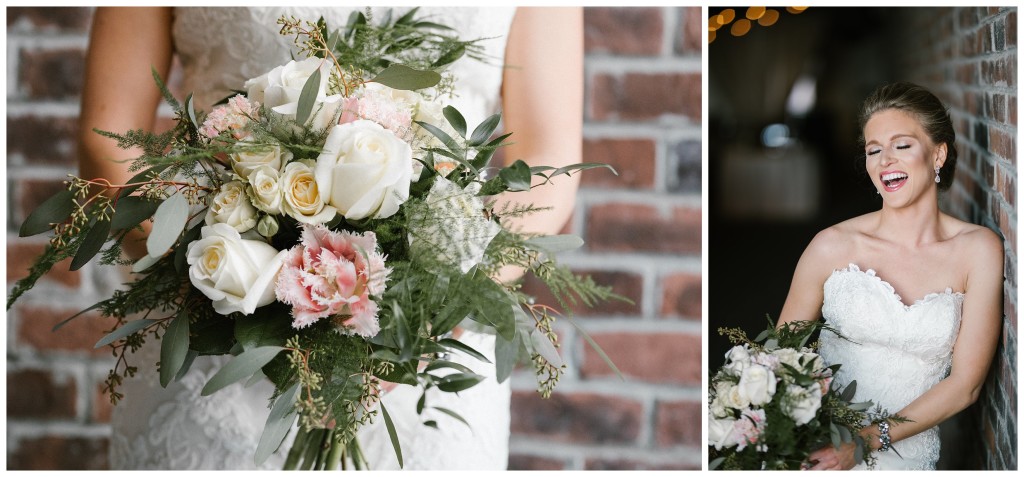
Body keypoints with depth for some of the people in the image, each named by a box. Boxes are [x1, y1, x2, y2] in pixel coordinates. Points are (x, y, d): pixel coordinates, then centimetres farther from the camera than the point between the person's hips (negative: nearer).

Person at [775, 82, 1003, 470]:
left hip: (905, 454, 1)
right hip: (815, 448, -1)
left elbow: (965, 384, -2)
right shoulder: (833, 246, -2)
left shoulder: (977, 250, -1)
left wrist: (869, 440, -11)